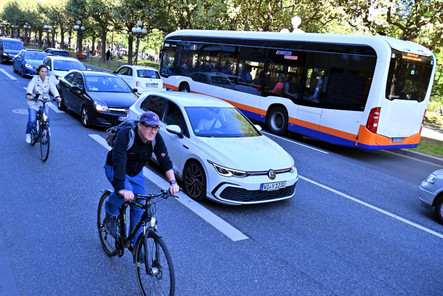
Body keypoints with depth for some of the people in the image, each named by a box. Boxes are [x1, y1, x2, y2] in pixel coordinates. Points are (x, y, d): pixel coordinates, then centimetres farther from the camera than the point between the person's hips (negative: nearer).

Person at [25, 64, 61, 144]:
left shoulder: (49, 80, -1)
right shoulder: (35, 78, -7)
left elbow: (53, 88, -16)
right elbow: (30, 86, -23)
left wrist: (57, 96, -36)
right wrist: (28, 94, -44)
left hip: (45, 102, 2)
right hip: (34, 102, -2)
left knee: (47, 117, -21)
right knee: (32, 120, -10)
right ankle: (28, 134, 16)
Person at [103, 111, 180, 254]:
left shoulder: (156, 139, -20)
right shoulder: (125, 135, -34)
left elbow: (165, 161, -22)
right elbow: (119, 163, -43)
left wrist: (173, 182, -36)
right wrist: (122, 188, -54)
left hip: (136, 173, 4)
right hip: (114, 169, -4)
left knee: (139, 208, 0)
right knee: (126, 193, -34)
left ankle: (135, 243, 20)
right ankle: (110, 214, -1)